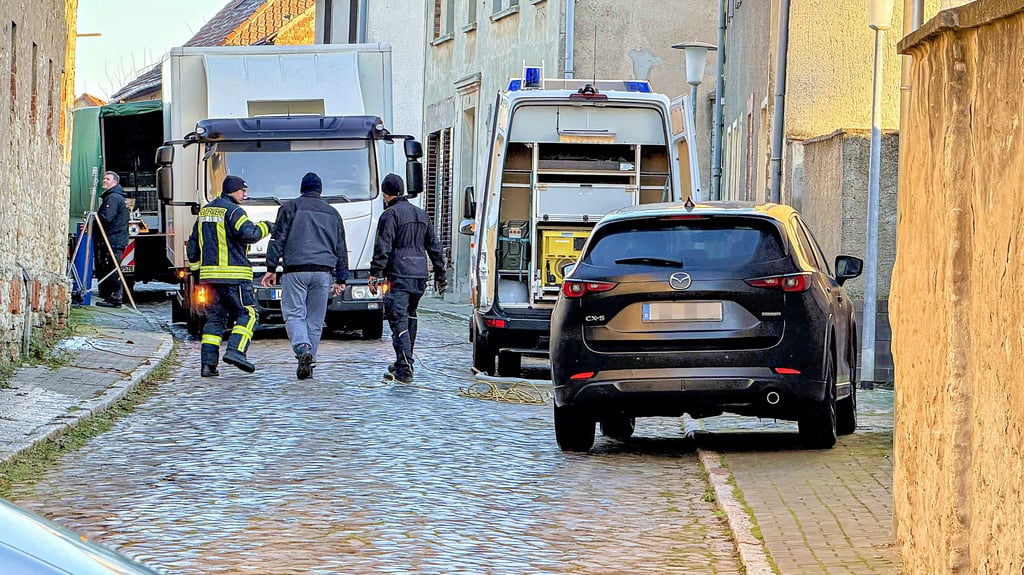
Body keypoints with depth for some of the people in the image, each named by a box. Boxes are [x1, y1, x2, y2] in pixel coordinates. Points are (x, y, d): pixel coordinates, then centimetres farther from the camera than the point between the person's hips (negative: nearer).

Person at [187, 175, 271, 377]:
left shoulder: (205, 211, 19)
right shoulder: (233, 211, -7)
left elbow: (193, 243, 23)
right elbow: (248, 233, -20)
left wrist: (195, 266, 31)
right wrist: (265, 227, -4)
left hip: (209, 274, 7)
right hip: (234, 273, -7)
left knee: (214, 318, 9)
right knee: (246, 313, -1)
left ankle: (208, 363, 3)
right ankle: (235, 351, -19)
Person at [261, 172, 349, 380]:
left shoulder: (290, 208, 6)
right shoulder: (332, 213, 17)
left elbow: (278, 240, 0)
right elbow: (341, 249, 19)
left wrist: (271, 268, 2)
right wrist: (341, 279, 22)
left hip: (296, 271, -3)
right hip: (323, 272, 3)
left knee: (293, 313, -3)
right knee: (315, 318, 7)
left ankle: (302, 348, -28)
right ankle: (309, 361, 6)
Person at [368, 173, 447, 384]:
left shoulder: (391, 214, -4)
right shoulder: (422, 214, 19)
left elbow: (383, 247, -12)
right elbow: (434, 247, 22)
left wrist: (375, 273, -12)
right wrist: (440, 275, 26)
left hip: (399, 275, -7)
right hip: (420, 275, 7)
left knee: (399, 320, -11)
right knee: (410, 318, 19)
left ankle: (404, 370, -21)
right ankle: (403, 364, 26)